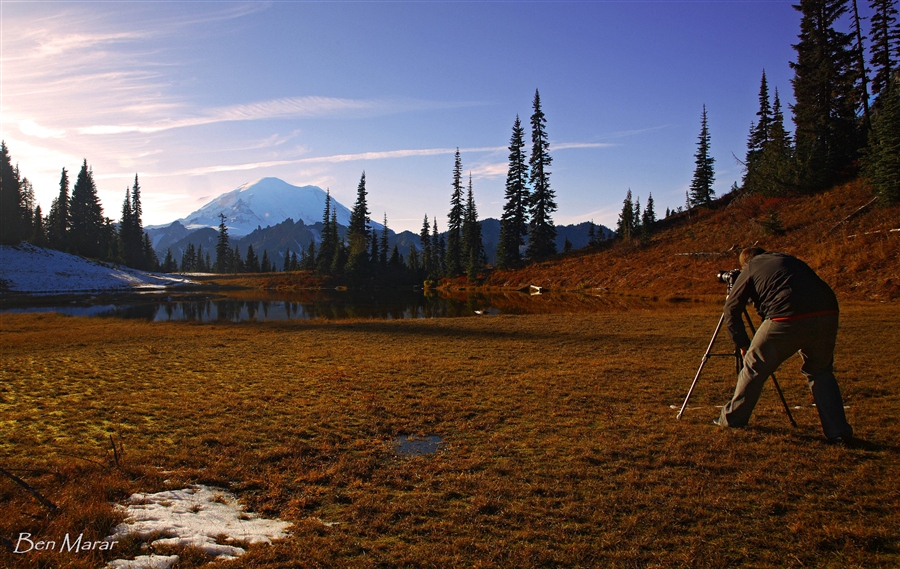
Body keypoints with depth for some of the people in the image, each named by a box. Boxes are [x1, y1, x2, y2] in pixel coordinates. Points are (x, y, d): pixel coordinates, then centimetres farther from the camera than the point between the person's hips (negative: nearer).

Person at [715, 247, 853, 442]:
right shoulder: (791, 260, 33)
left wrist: (743, 345, 23)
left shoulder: (749, 270, 20)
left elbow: (731, 310, 15)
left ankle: (732, 419, 23)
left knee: (755, 368, 12)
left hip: (788, 319, -5)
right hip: (828, 315, 5)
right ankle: (838, 431, 18)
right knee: (821, 372, 24)